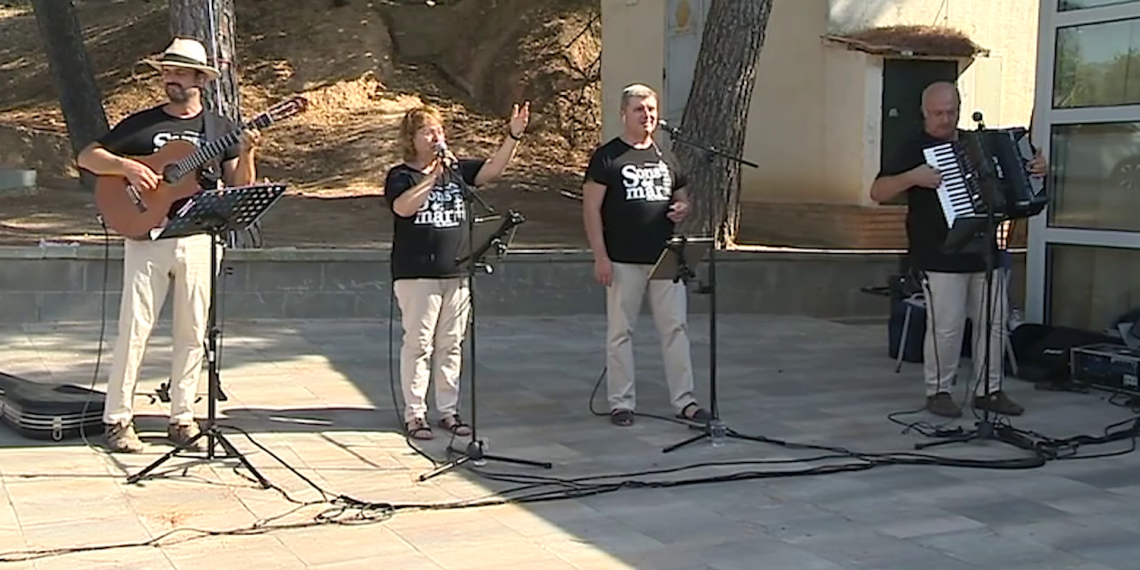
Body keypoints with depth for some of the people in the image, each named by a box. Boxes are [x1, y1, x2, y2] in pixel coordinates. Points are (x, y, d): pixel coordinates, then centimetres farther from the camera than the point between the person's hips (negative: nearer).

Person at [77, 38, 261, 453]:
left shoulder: (220, 129, 10)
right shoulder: (140, 124, 8)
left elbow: (240, 189, 6)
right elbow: (87, 157, 6)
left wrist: (246, 156, -12)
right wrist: (127, 166, -11)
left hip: (198, 239, 1)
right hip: (147, 236, -1)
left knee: (192, 332, 4)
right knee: (134, 328, -4)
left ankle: (182, 418, 13)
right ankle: (117, 419, 3)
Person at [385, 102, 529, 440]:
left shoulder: (456, 169, 10)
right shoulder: (401, 176, -3)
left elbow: (493, 168, 0)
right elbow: (403, 207, -23)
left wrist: (514, 137, -14)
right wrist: (434, 175, -25)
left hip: (456, 273, 5)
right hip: (416, 275, -5)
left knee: (451, 345, 10)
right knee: (418, 345, -1)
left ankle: (448, 410, 19)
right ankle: (414, 414, 7)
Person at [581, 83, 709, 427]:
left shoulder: (665, 157, 15)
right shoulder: (606, 157, -1)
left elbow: (682, 199, 25)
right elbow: (591, 209, -5)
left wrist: (682, 209, 0)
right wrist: (600, 256, -12)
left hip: (665, 257, 4)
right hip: (624, 261, -4)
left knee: (675, 328, 3)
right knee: (620, 331, 2)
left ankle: (684, 401, 10)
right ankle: (621, 403, 11)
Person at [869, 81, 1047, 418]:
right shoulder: (914, 150, -2)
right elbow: (877, 192, -9)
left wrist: (1034, 170, 8)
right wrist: (913, 177, -24)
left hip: (984, 252, 6)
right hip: (940, 258, -6)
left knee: (994, 323, 8)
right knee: (946, 327, -6)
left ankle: (988, 390, 19)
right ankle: (938, 391, 10)